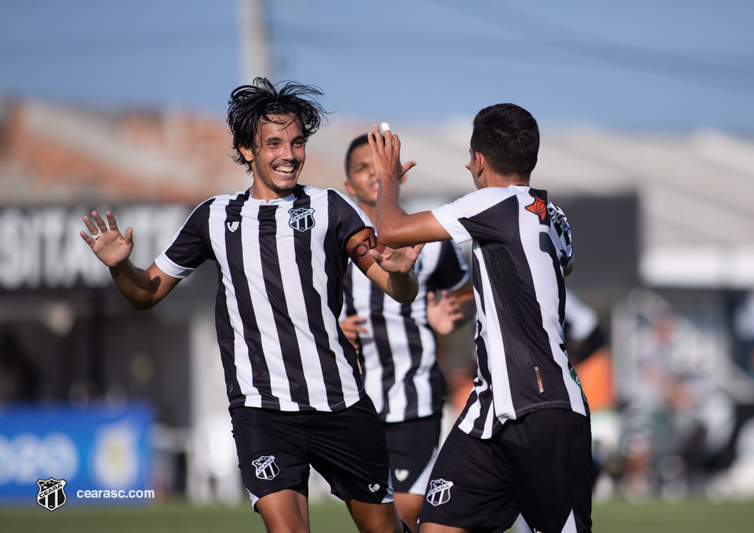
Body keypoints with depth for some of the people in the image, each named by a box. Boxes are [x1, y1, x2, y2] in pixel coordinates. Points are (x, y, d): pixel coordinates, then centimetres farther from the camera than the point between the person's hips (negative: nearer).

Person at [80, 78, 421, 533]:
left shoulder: (330, 209, 4)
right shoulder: (215, 218, 11)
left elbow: (403, 293, -1)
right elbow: (149, 292, 21)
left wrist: (400, 271, -25)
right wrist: (120, 265, -1)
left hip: (341, 405, 0)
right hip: (261, 408, 0)